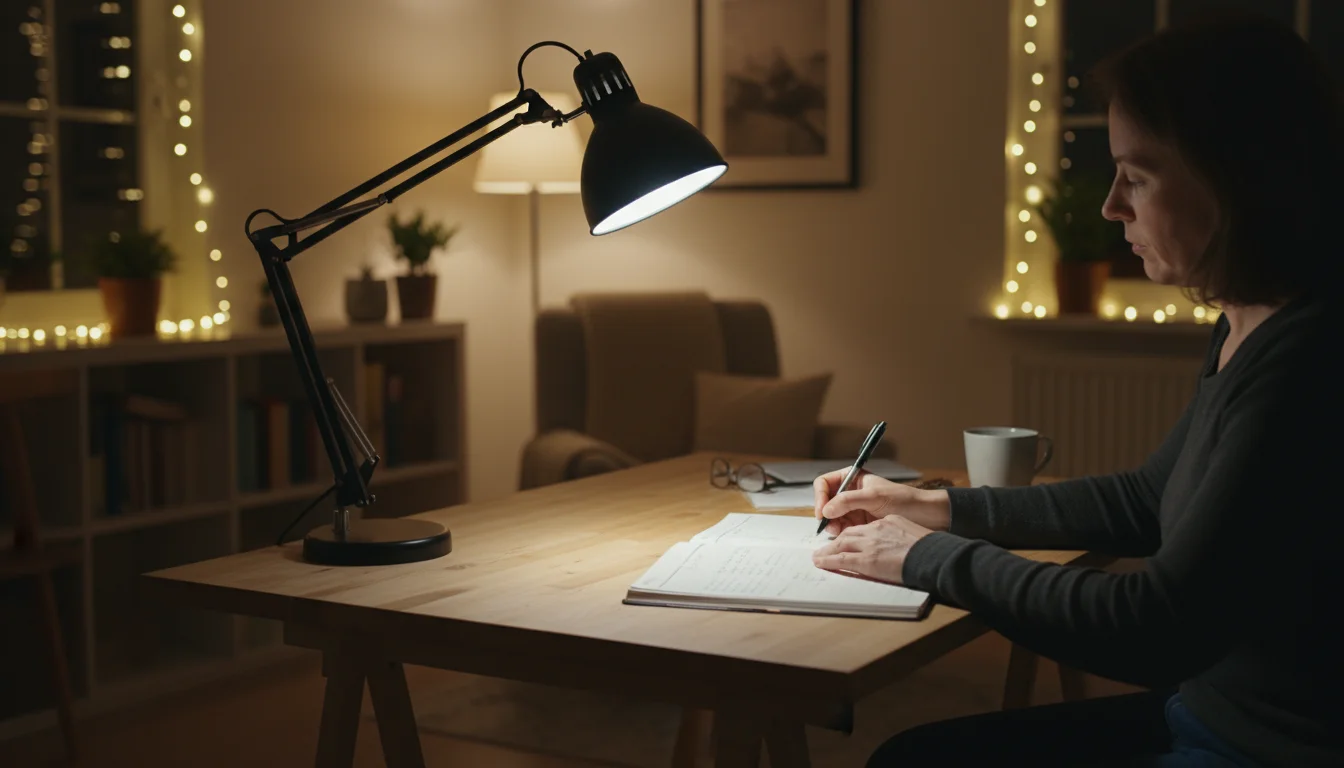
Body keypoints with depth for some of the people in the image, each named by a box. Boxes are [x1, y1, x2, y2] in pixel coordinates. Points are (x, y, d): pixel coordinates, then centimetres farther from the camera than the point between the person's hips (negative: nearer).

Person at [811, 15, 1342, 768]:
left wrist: (932, 557, -14)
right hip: (1203, 706, 8)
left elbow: (1159, 630, -26)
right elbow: (1147, 500, 19)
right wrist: (939, 508, 13)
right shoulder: (1246, 331, 5)